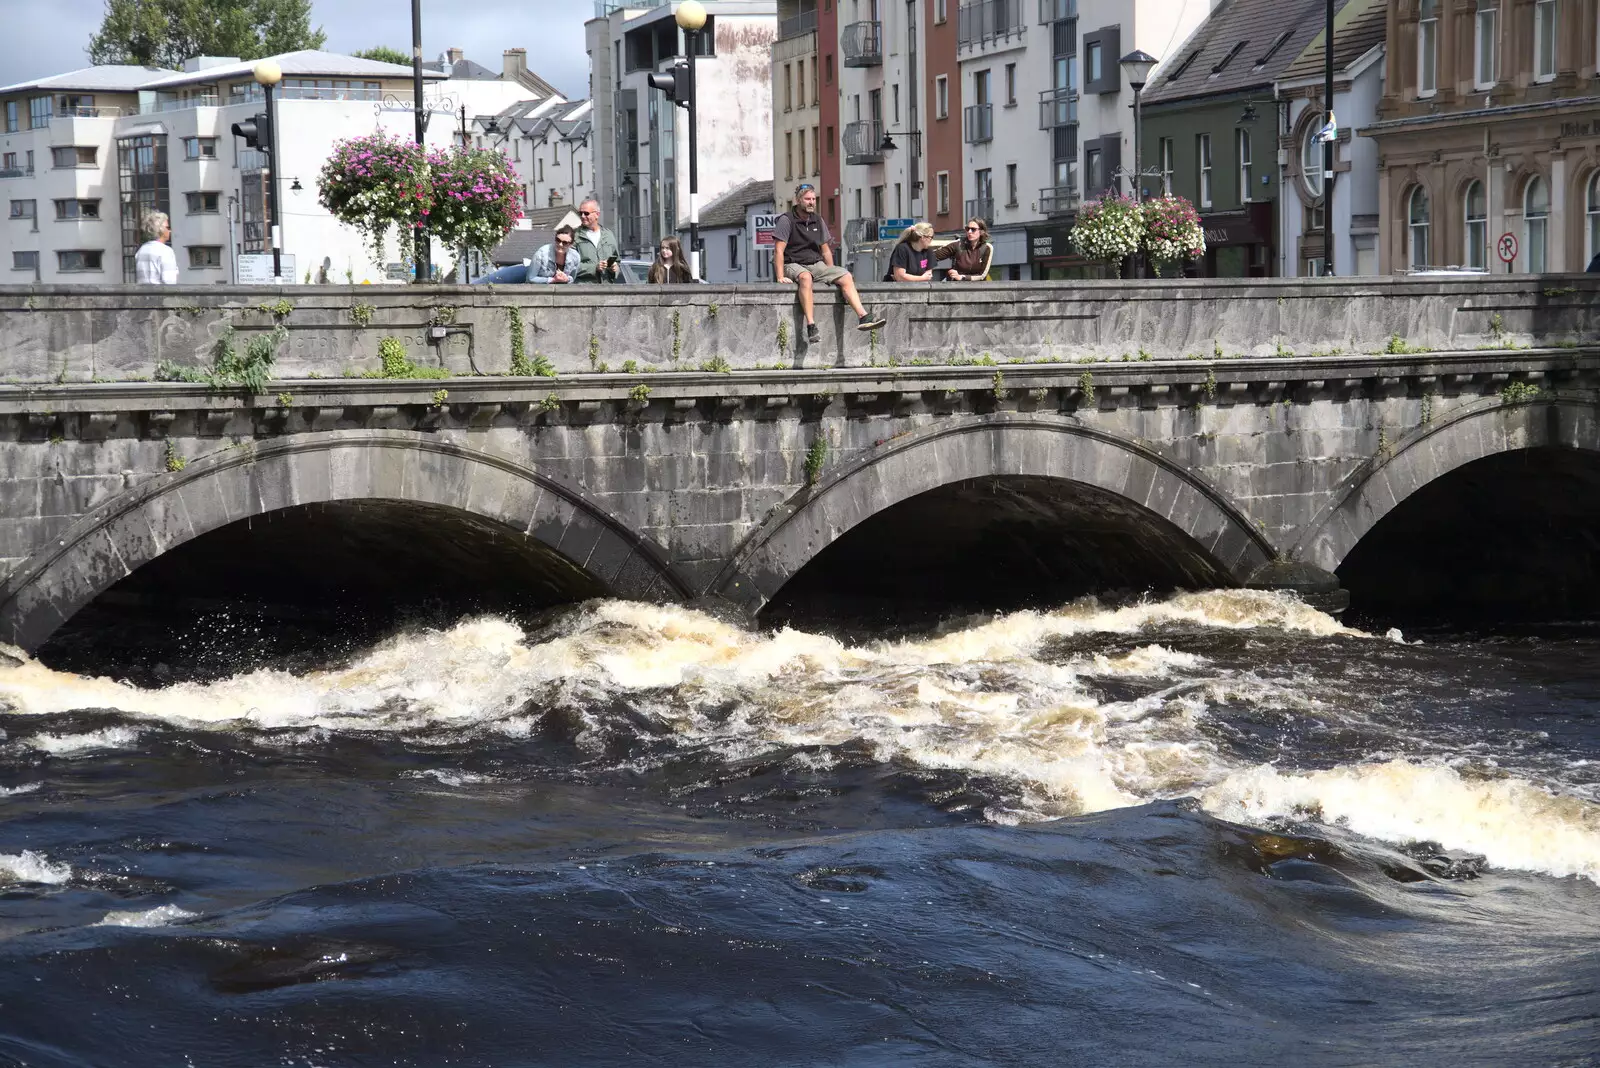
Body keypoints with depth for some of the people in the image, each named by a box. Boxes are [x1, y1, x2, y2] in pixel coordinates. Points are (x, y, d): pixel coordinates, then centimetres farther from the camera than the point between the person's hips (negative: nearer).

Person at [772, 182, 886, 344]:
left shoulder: (817, 220, 13)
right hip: (794, 265, -7)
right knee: (805, 277, -39)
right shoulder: (786, 220, -7)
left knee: (845, 276, -12)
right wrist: (780, 277, -23)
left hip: (816, 264, 7)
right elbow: (779, 250, -14)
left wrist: (831, 275, 10)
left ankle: (863, 317, -22)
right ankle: (811, 327, -47)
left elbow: (825, 250, 18)